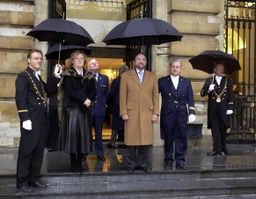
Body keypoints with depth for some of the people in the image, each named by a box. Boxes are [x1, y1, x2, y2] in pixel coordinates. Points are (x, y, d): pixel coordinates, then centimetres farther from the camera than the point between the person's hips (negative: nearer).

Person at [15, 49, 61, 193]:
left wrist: (57, 77, 9)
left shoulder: (38, 77, 18)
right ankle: (22, 181, 9)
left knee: (39, 150, 12)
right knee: (26, 151, -1)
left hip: (41, 119, 8)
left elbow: (48, 90, 20)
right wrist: (25, 119, -21)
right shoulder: (23, 76, -8)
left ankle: (33, 178, 22)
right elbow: (20, 99, -15)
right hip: (31, 120, -8)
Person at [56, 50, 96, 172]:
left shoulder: (89, 76, 14)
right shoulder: (68, 75, 1)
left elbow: (93, 91, 5)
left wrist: (89, 100, -15)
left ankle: (79, 162, 12)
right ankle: (73, 163, 4)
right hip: (72, 109, -4)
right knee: (72, 134, -4)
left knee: (83, 135, 4)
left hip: (85, 110, 4)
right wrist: (83, 100, -16)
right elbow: (69, 91, -12)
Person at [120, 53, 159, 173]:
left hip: (147, 113, 2)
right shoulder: (126, 75, 6)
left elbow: (155, 96, 9)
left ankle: (143, 163, 16)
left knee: (146, 139, 3)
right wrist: (123, 112, -5)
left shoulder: (153, 76, 12)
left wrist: (156, 113, 1)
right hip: (131, 113, -2)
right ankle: (132, 164, 14)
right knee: (131, 140, 2)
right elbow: (123, 96, 2)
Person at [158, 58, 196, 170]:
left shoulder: (186, 82, 11)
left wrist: (192, 112, -1)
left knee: (181, 137, 0)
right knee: (168, 138, 4)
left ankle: (180, 161, 6)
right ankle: (168, 161, 15)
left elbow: (190, 99, 8)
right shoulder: (162, 81, 5)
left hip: (181, 114, 2)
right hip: (167, 114, -1)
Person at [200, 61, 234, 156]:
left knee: (223, 129, 7)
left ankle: (223, 147, 22)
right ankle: (217, 150, -2)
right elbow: (202, 93, 3)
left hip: (223, 110, 1)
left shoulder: (228, 81, 12)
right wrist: (209, 89, -17)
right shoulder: (209, 80, 11)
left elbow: (230, 96, 8)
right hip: (213, 110, -1)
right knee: (215, 130, -3)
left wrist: (230, 108, -1)